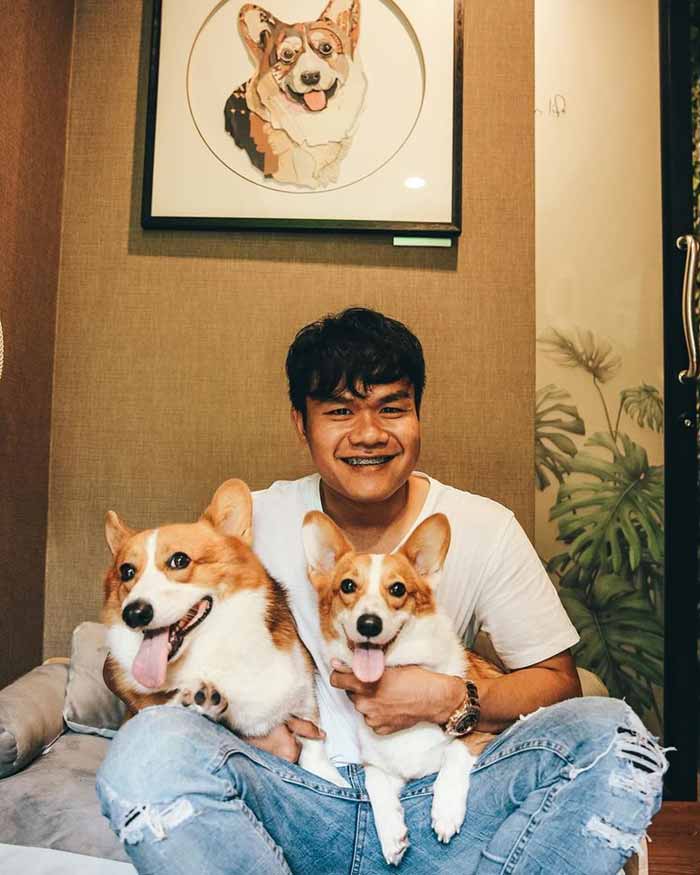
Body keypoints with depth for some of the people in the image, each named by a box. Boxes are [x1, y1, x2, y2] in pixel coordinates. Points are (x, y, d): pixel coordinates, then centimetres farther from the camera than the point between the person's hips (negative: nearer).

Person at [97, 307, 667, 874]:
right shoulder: (252, 523, -2)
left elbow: (557, 680, 3)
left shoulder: (485, 530, -2)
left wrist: (452, 700, -16)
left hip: (432, 802, 2)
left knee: (609, 735, -22)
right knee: (150, 743, -30)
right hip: (296, 798, -1)